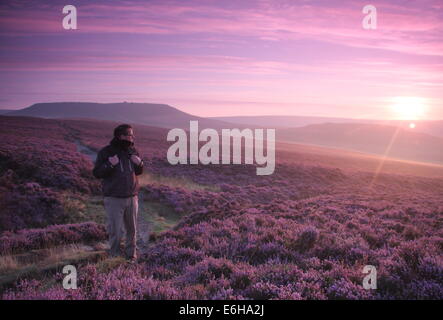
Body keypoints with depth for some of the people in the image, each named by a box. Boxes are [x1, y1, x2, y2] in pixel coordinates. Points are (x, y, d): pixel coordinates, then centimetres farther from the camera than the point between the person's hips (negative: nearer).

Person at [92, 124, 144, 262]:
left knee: (132, 229, 13)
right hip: (114, 199, -5)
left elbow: (139, 172, 16)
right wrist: (109, 165, -24)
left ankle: (131, 255, 29)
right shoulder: (106, 152, -8)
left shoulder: (133, 151, 6)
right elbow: (96, 173, -8)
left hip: (132, 197, 5)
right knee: (115, 231, -3)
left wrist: (139, 164, -6)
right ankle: (115, 256, 14)